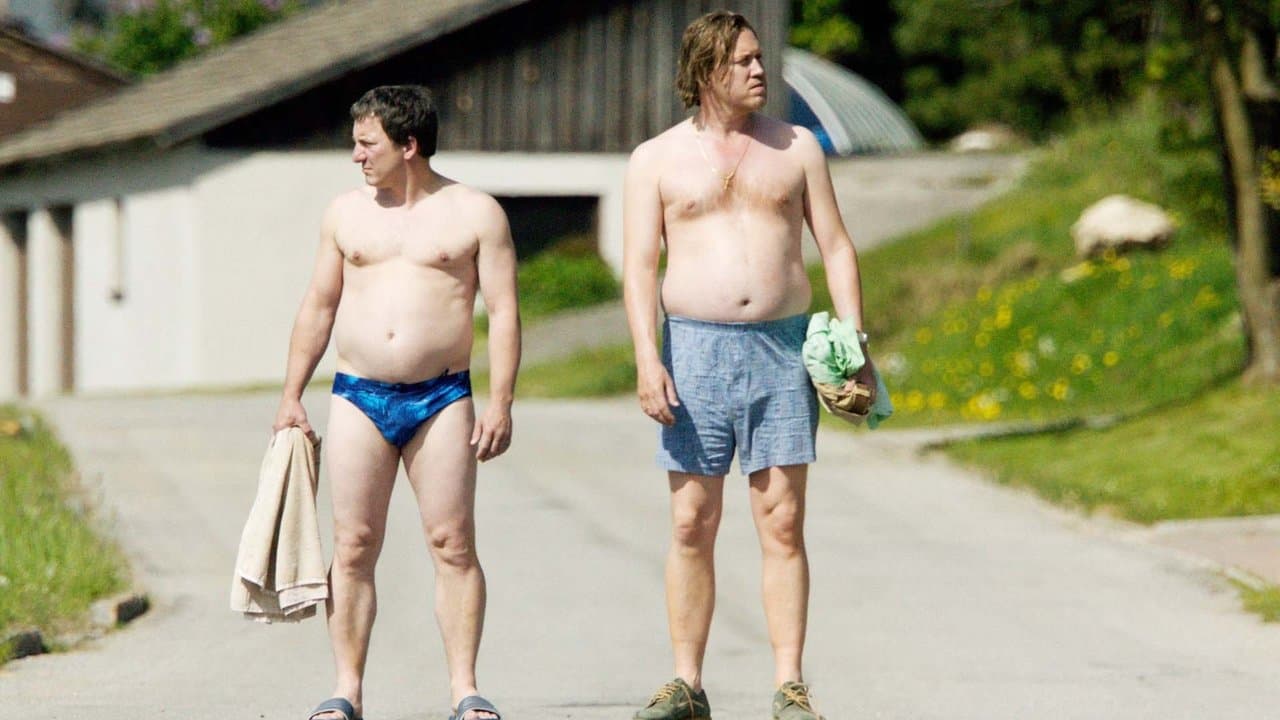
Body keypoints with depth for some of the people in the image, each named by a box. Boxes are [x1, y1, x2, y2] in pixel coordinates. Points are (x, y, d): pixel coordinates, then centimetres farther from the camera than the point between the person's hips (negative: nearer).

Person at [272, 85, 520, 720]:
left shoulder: (475, 214, 2)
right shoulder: (346, 213, 13)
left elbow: (504, 311, 0)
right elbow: (318, 306, 18)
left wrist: (499, 404, -9)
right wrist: (291, 396, 13)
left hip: (442, 399, -2)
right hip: (359, 398, 3)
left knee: (453, 545, -5)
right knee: (353, 548, 0)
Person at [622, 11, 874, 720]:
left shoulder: (796, 147, 10)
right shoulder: (657, 159, 6)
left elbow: (836, 246, 11)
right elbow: (640, 265, 0)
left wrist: (855, 342, 1)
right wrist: (647, 358, -13)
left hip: (781, 350, 1)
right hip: (695, 349, -1)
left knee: (782, 523, -3)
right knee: (692, 523, 0)